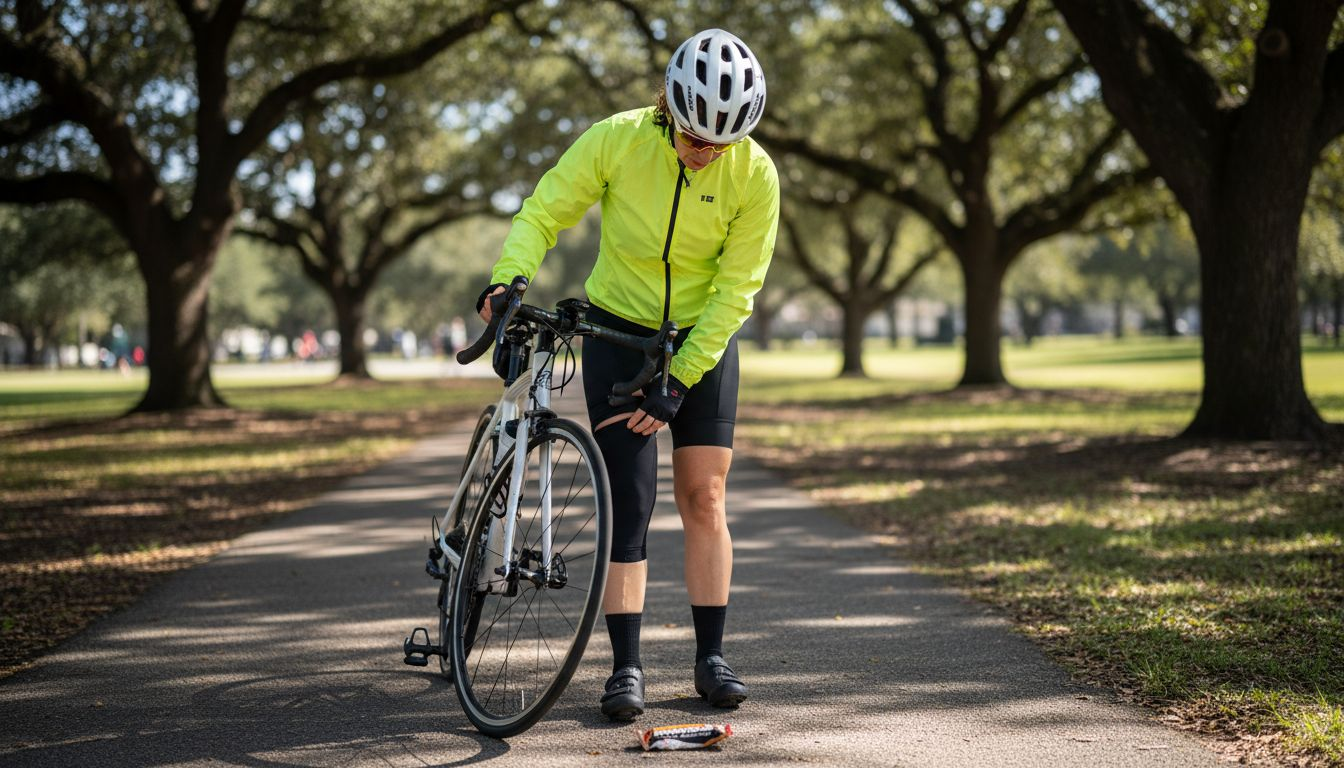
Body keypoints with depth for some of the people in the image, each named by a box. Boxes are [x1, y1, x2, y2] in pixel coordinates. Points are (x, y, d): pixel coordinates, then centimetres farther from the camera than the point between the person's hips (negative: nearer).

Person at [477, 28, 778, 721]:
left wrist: (677, 381, -19)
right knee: (628, 503, -6)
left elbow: (736, 290, -15)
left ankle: (711, 658, 9)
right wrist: (509, 277, -29)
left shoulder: (755, 175, -18)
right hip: (618, 331, -1)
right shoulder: (616, 140, -19)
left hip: (704, 337, 1)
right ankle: (626, 667, -2)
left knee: (704, 497, -2)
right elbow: (542, 213, -10)